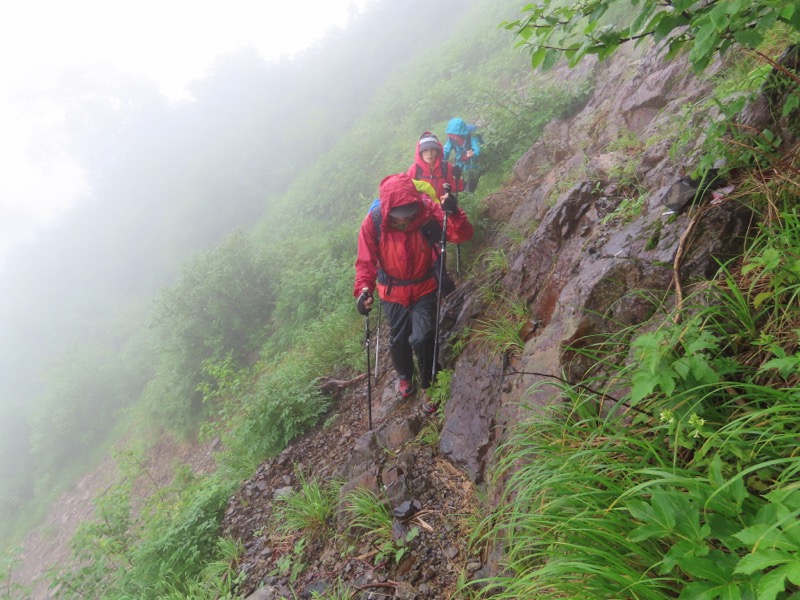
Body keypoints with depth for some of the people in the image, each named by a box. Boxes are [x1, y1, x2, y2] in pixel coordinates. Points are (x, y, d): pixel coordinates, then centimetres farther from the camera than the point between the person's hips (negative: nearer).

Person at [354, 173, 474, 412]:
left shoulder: (428, 211, -23)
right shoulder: (373, 223, -22)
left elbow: (463, 235, -27)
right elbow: (366, 262, -16)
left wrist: (453, 212, -47)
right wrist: (363, 289, -34)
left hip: (425, 288, -1)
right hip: (393, 292, 2)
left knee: (422, 338, -14)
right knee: (398, 340, 16)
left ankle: (429, 386, 15)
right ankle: (404, 375, 49)